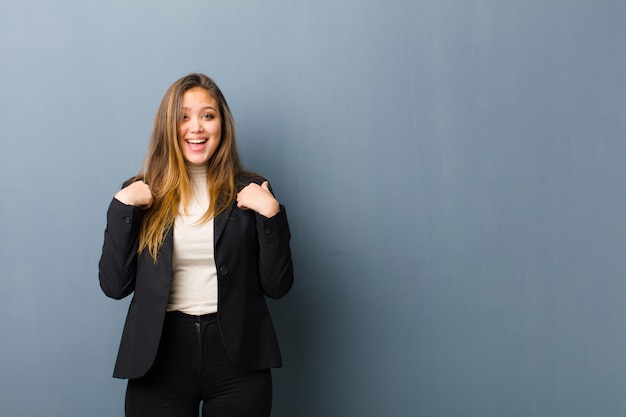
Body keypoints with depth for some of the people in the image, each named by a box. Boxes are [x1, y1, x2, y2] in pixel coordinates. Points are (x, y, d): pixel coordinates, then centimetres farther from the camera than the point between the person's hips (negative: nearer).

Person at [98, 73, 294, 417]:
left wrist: (271, 213, -11)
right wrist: (122, 207, -9)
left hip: (237, 358, 0)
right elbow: (114, 286, -2)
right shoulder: (142, 194, 4)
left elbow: (277, 286, 0)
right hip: (159, 356, 0)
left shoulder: (248, 192, 3)